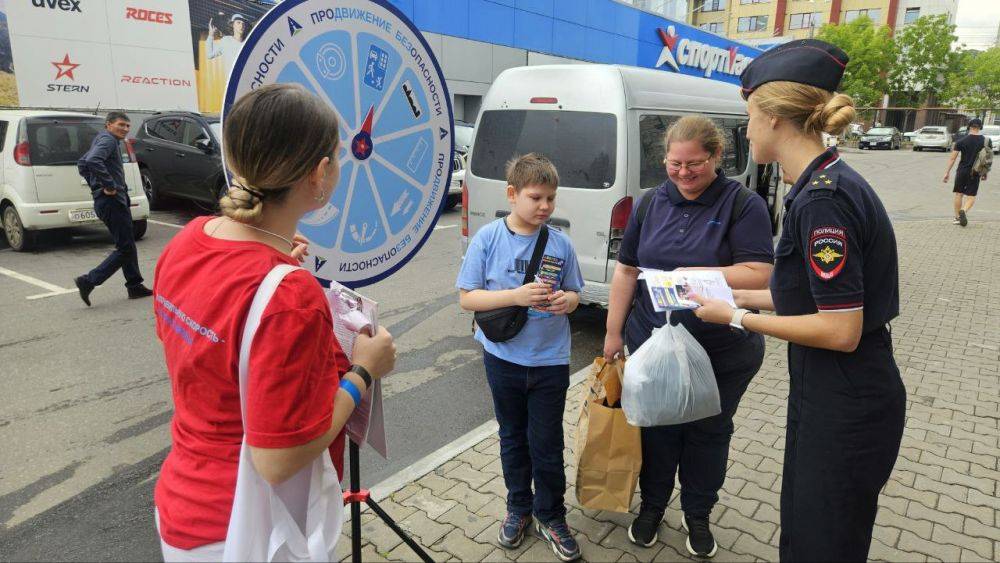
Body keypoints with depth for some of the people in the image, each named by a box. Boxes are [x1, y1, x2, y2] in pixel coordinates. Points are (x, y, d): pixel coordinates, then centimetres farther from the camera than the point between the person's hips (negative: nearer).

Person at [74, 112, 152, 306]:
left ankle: (134, 286, 22)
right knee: (125, 248, -8)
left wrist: (94, 184, 21)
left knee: (128, 244, 16)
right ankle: (89, 281, -6)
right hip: (112, 200, -11)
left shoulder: (101, 140, 20)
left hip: (117, 200, 11)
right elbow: (92, 161, -31)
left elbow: (82, 163, 29)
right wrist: (109, 185, -25)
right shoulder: (108, 140, -12)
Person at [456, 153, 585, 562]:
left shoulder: (560, 244, -5)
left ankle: (550, 516, 30)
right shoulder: (488, 238, -10)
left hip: (550, 361, 0)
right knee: (513, 437, 18)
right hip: (504, 357, 0)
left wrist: (566, 301, -18)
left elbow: (574, 294, 6)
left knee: (546, 443, 9)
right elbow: (467, 298, -11)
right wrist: (516, 295, -24)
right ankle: (518, 508, 38)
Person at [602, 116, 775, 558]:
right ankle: (652, 505, 38)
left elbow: (759, 276, -17)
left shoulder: (743, 205, -10)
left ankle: (698, 514, 36)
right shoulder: (652, 203, 2)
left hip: (722, 355, -2)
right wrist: (614, 331, 3)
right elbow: (626, 271, 4)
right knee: (656, 427, 15)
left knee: (708, 432, 15)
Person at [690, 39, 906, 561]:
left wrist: (739, 318, -15)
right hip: (828, 398, 9)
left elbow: (841, 330, -25)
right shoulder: (827, 185, 6)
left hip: (845, 413, -9)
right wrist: (743, 297, 12)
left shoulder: (823, 199, -25)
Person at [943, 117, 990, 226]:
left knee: (959, 194, 10)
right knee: (971, 196, 6)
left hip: (962, 170, -1)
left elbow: (952, 158, -7)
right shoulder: (986, 141, 0)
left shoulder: (961, 141, -6)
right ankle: (964, 210, -22)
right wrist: (985, 173, 16)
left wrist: (947, 172, -2)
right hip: (975, 173, 1)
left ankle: (957, 217, 12)